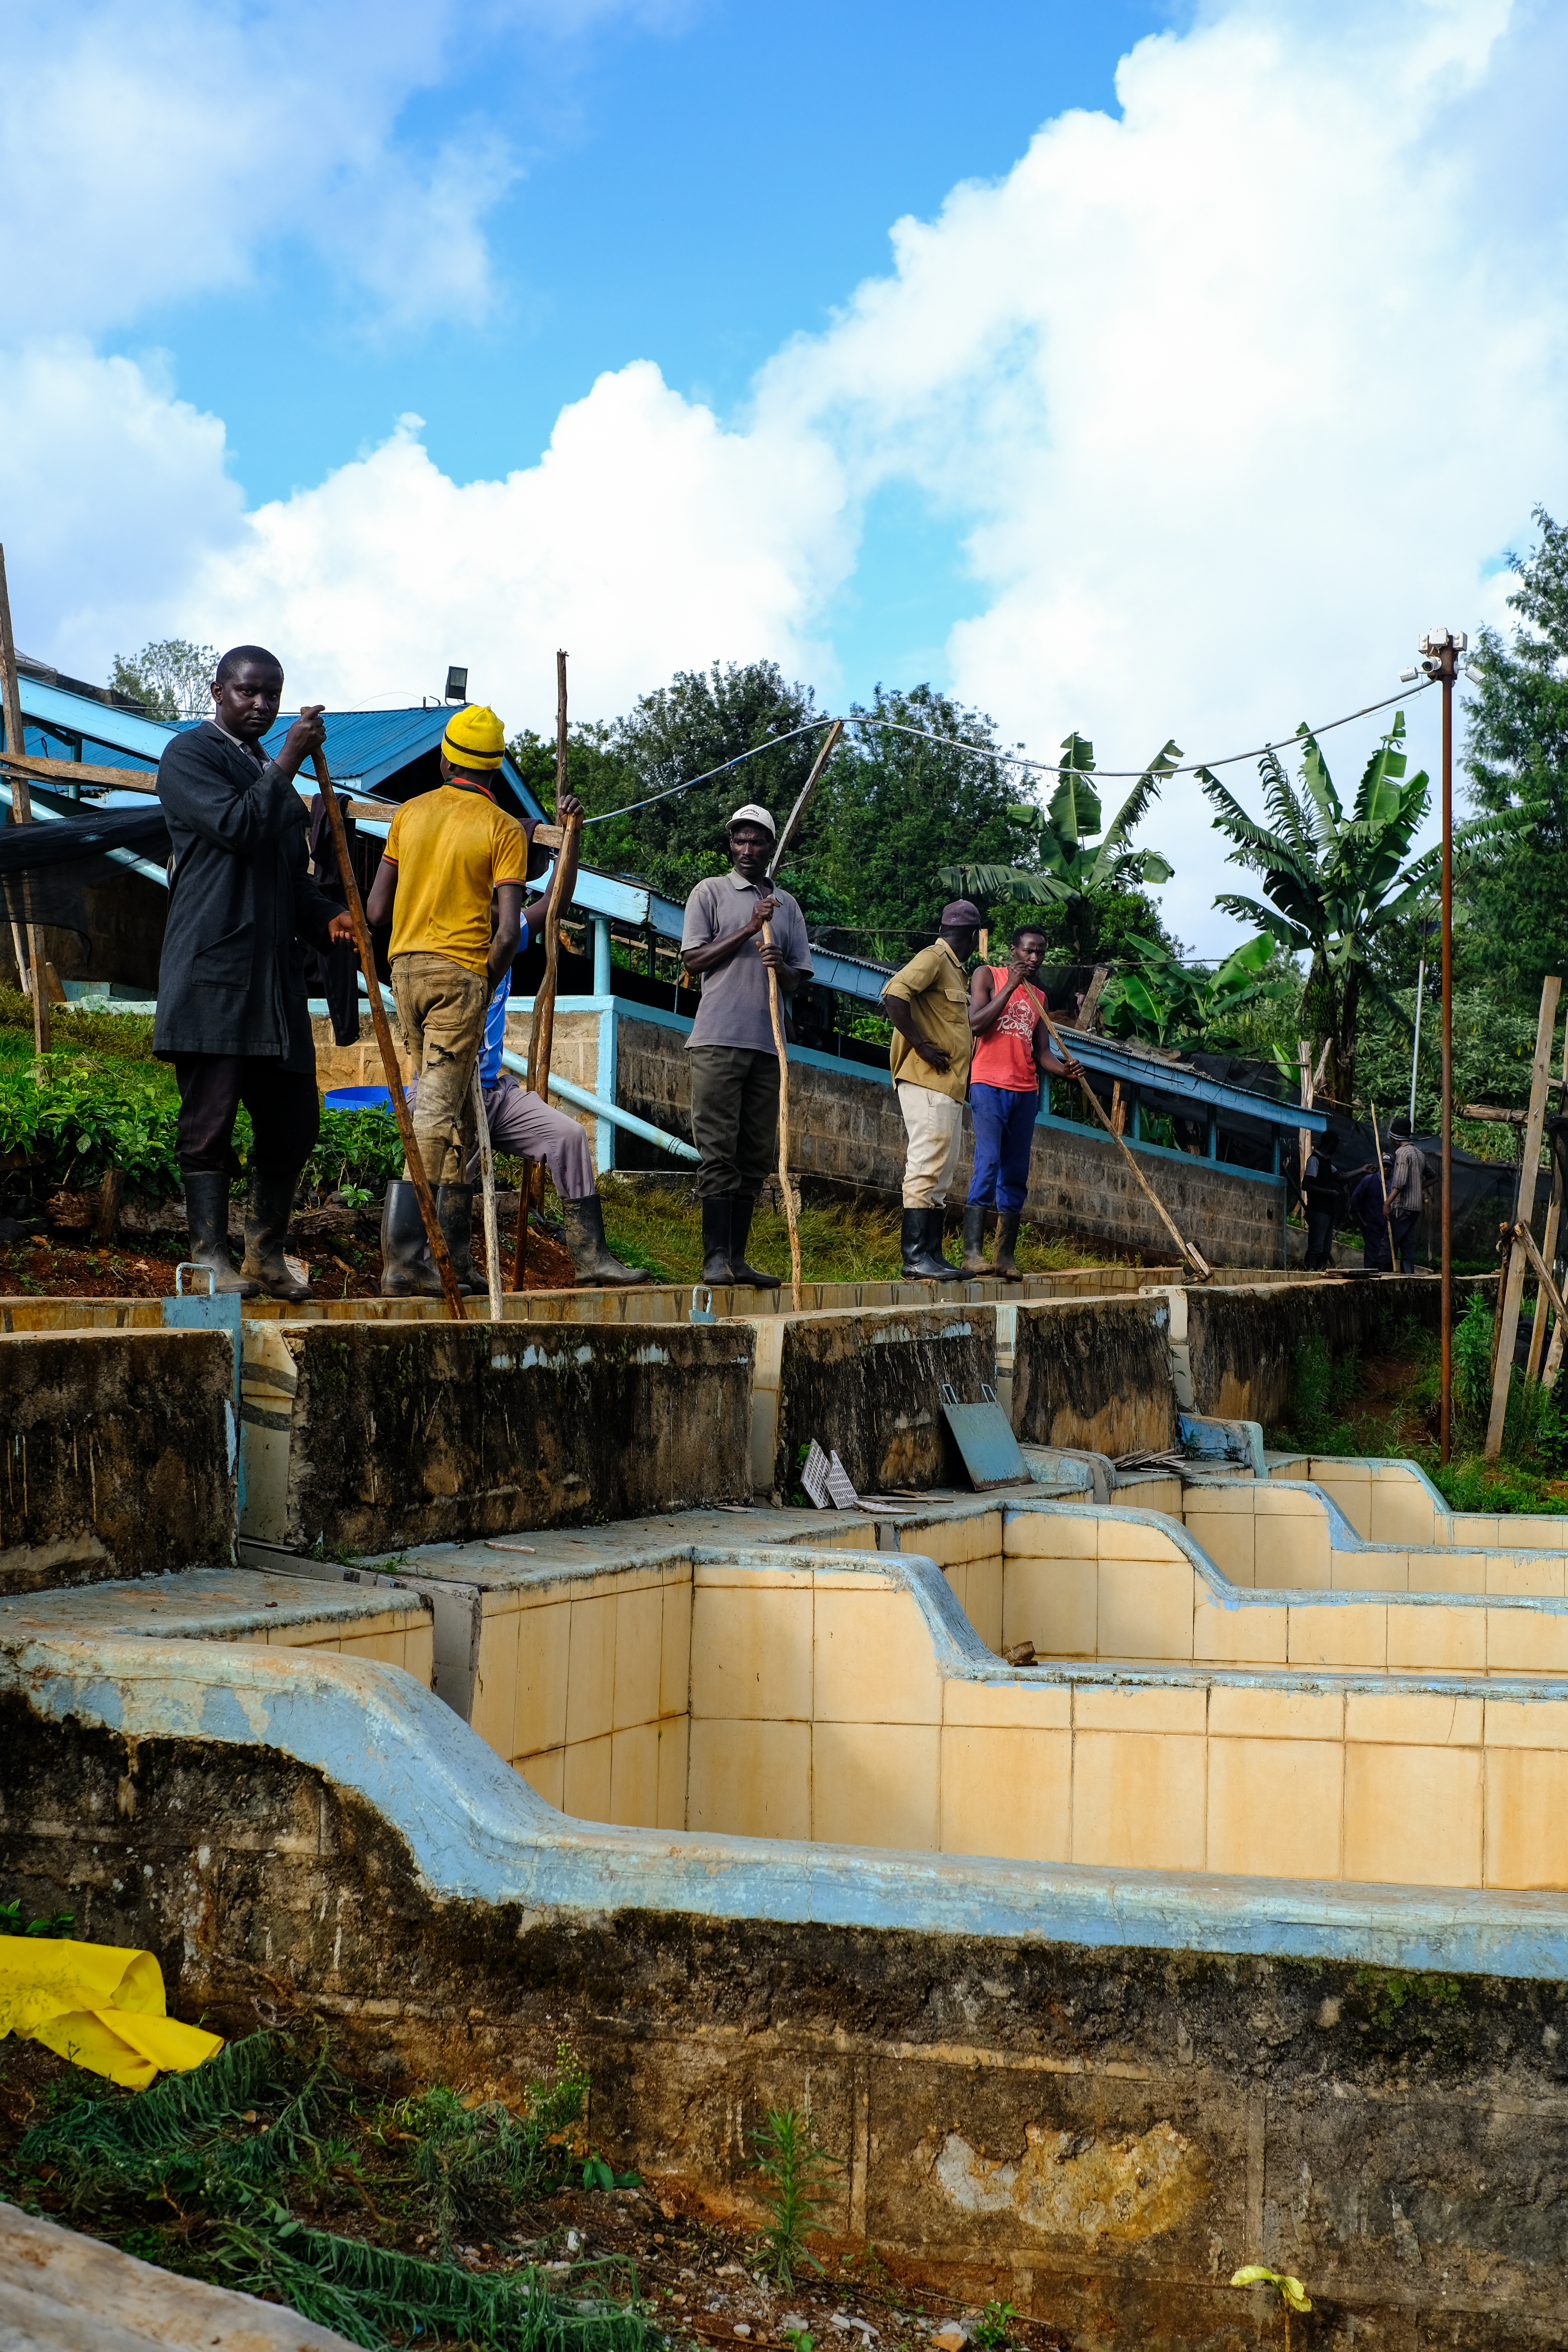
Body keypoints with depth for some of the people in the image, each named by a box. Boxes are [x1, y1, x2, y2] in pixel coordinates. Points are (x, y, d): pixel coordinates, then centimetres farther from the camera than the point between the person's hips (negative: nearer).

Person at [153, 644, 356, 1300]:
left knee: (293, 1124, 6)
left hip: (275, 974, 8)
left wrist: (326, 918, 9)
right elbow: (237, 827, -14)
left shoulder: (274, 775, 25)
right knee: (209, 1118, -6)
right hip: (212, 970, -8)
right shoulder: (190, 755, 1)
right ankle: (210, 1258, -2)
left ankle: (266, 1256, 16)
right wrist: (286, 764, -12)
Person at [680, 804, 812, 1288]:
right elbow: (693, 959, 1)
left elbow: (798, 979, 18)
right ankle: (716, 1257, -11)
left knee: (756, 1154, 3)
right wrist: (749, 930, -6)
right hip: (719, 1039, -4)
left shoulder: (786, 904, 19)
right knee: (719, 1151, -9)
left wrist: (781, 965, -5)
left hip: (767, 1043, 4)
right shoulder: (711, 892, 9)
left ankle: (738, 1258, 6)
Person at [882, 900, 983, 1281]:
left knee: (939, 1175, 10)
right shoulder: (933, 959, -8)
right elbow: (894, 995, -23)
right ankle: (915, 1256, -13)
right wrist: (921, 1046, -21)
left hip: (949, 1088, 10)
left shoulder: (953, 968, 22)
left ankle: (932, 1257, 13)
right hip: (927, 1082, -10)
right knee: (926, 1168, -12)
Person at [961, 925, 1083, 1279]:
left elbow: (1042, 1053, 13)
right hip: (989, 1085, -6)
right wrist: (1010, 986, -10)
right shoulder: (987, 975, 5)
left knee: (1016, 1175, 3)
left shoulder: (1039, 998, 20)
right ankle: (972, 1252, -22)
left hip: (1026, 1093, 6)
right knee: (988, 1164, -17)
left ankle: (1007, 1256, 4)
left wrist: (1064, 1068, -8)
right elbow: (975, 1024, -10)